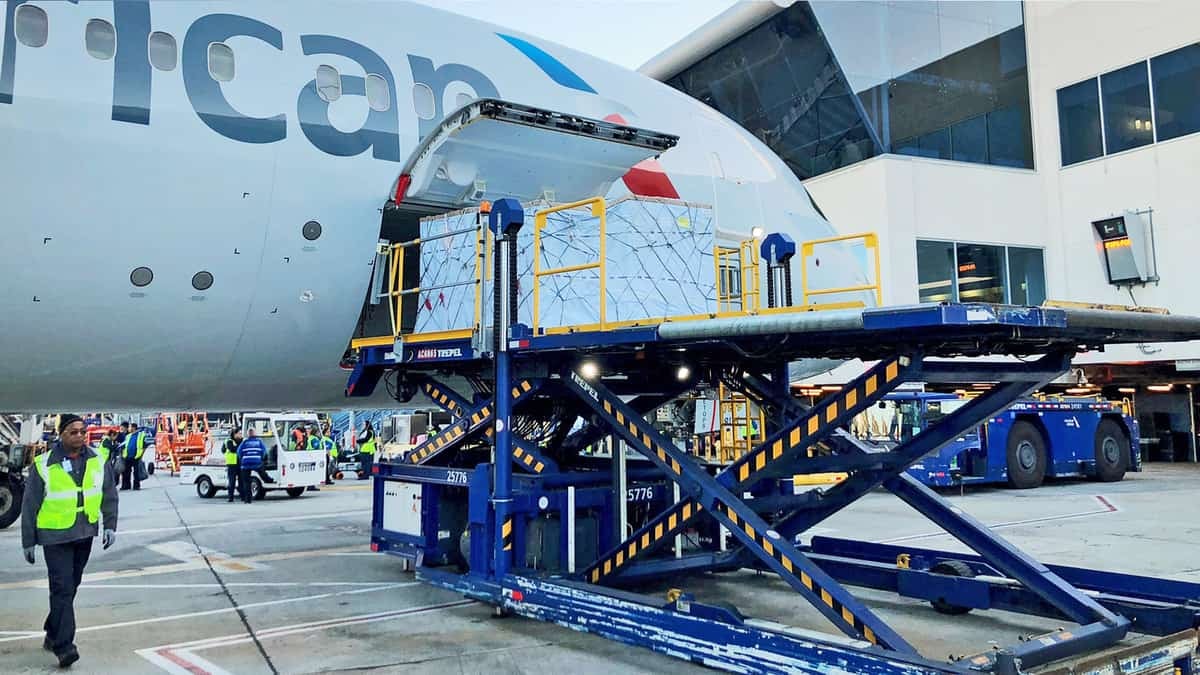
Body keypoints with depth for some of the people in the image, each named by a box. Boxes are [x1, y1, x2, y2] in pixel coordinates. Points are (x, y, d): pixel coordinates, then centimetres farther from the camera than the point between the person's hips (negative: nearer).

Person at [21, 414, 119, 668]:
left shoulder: (97, 461, 1)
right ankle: (64, 646, -7)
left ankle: (53, 633, 32)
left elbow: (109, 495, 10)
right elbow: (30, 506, -3)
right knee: (62, 588, -9)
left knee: (71, 585, 15)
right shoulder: (44, 465, -9)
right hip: (55, 536, -4)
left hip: (85, 534, 4)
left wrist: (110, 525, 3)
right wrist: (28, 542, -1)